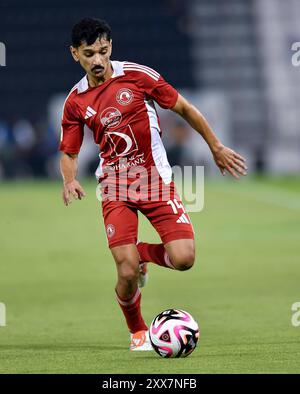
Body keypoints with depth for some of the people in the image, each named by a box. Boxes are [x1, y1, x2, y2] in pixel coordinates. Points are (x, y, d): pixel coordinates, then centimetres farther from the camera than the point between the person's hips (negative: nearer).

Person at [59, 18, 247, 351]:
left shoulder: (137, 75, -6)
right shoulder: (76, 102, 1)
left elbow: (184, 109, 4)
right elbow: (69, 152, 10)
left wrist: (216, 148, 8)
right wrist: (69, 180, -12)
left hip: (156, 178, 0)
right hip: (115, 187, 0)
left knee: (183, 258, -16)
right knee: (127, 272, -13)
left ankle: (142, 252, 20)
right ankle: (137, 332, 17)